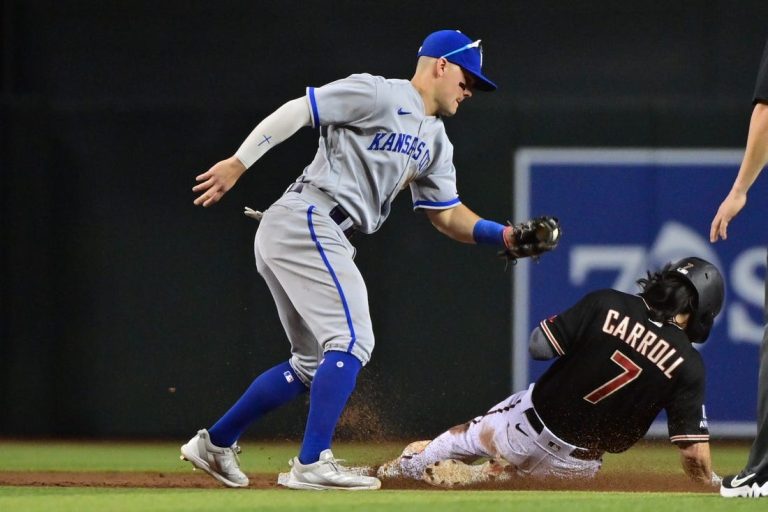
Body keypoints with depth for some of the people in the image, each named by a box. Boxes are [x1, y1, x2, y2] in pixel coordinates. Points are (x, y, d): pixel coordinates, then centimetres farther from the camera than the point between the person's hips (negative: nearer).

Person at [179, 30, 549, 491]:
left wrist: (504, 235, 3)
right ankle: (312, 465, -20)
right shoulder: (379, 95, -7)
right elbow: (297, 111, -11)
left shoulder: (435, 143, 20)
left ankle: (216, 443, 20)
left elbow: (447, 215, 20)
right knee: (351, 341, -15)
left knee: (317, 363, 15)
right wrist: (238, 163, -15)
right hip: (307, 222, -10)